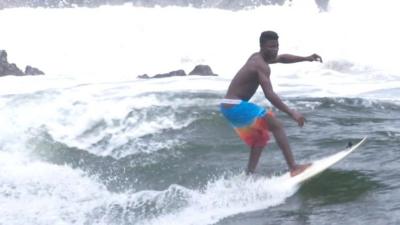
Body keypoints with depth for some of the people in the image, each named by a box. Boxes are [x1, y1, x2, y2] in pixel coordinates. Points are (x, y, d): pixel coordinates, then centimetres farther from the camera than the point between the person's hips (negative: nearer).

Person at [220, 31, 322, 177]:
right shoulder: (261, 66, -16)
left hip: (228, 107, 10)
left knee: (260, 137, 20)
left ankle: (249, 175, 13)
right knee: (277, 126, -7)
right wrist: (291, 113, -27)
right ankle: (293, 167, -11)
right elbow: (269, 95, -26)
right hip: (236, 106, -10)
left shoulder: (257, 58, 15)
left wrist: (306, 58, 25)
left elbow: (281, 58, 31)